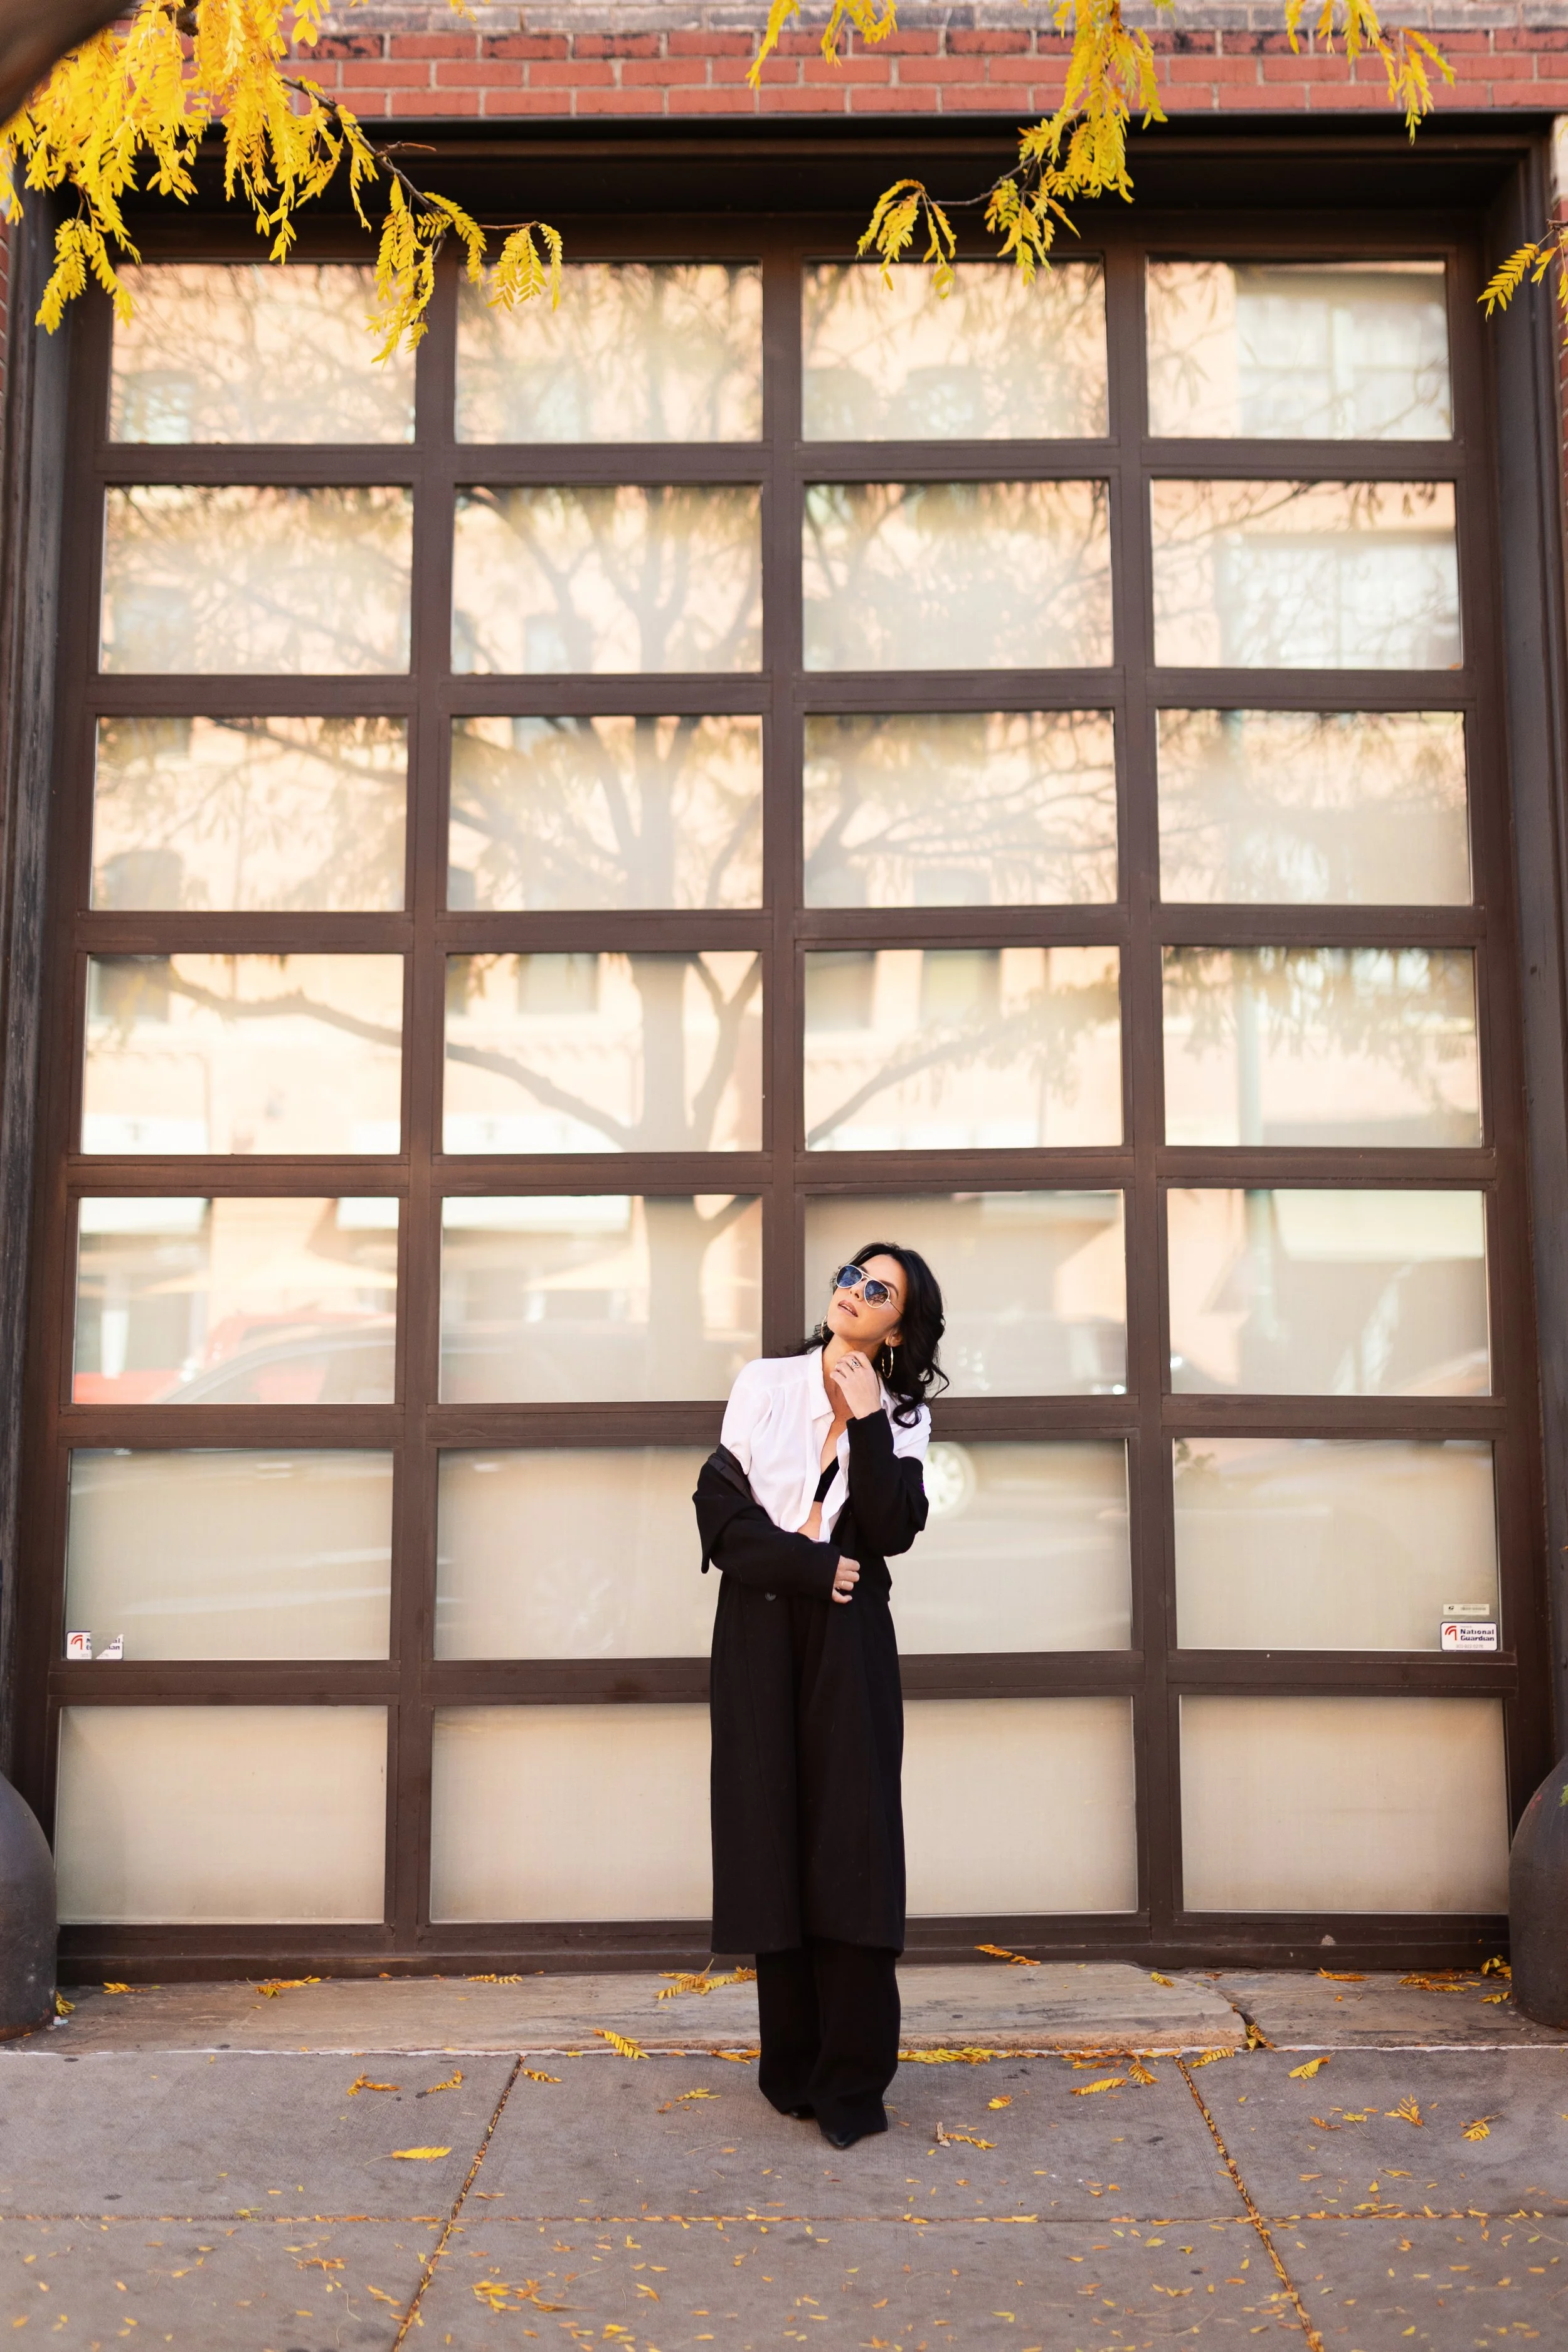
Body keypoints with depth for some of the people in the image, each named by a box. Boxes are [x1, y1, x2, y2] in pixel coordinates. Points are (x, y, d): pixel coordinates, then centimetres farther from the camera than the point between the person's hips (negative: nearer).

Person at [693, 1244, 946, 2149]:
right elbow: (721, 1509, -2)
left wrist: (867, 1420, -12)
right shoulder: (765, 1384, 7)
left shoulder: (903, 1416, 7)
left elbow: (893, 1530, -8)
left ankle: (853, 2081, 2)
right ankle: (795, 2067, 12)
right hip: (761, 1632, 0)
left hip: (849, 1640, 0)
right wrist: (815, 1567, -9)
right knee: (774, 1836, 1)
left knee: (851, 1842, -5)